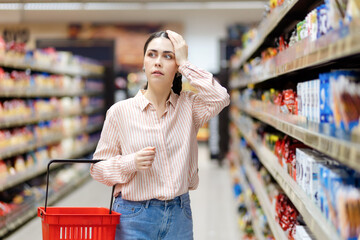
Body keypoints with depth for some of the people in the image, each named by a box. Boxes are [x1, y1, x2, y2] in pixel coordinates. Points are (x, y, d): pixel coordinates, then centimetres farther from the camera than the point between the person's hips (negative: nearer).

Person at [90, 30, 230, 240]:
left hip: (179, 216, 2)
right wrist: (132, 163, -19)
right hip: (135, 218, -1)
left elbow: (220, 98, -18)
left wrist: (185, 63, -12)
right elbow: (98, 168, 0)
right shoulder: (120, 112, -2)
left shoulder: (188, 106, 3)